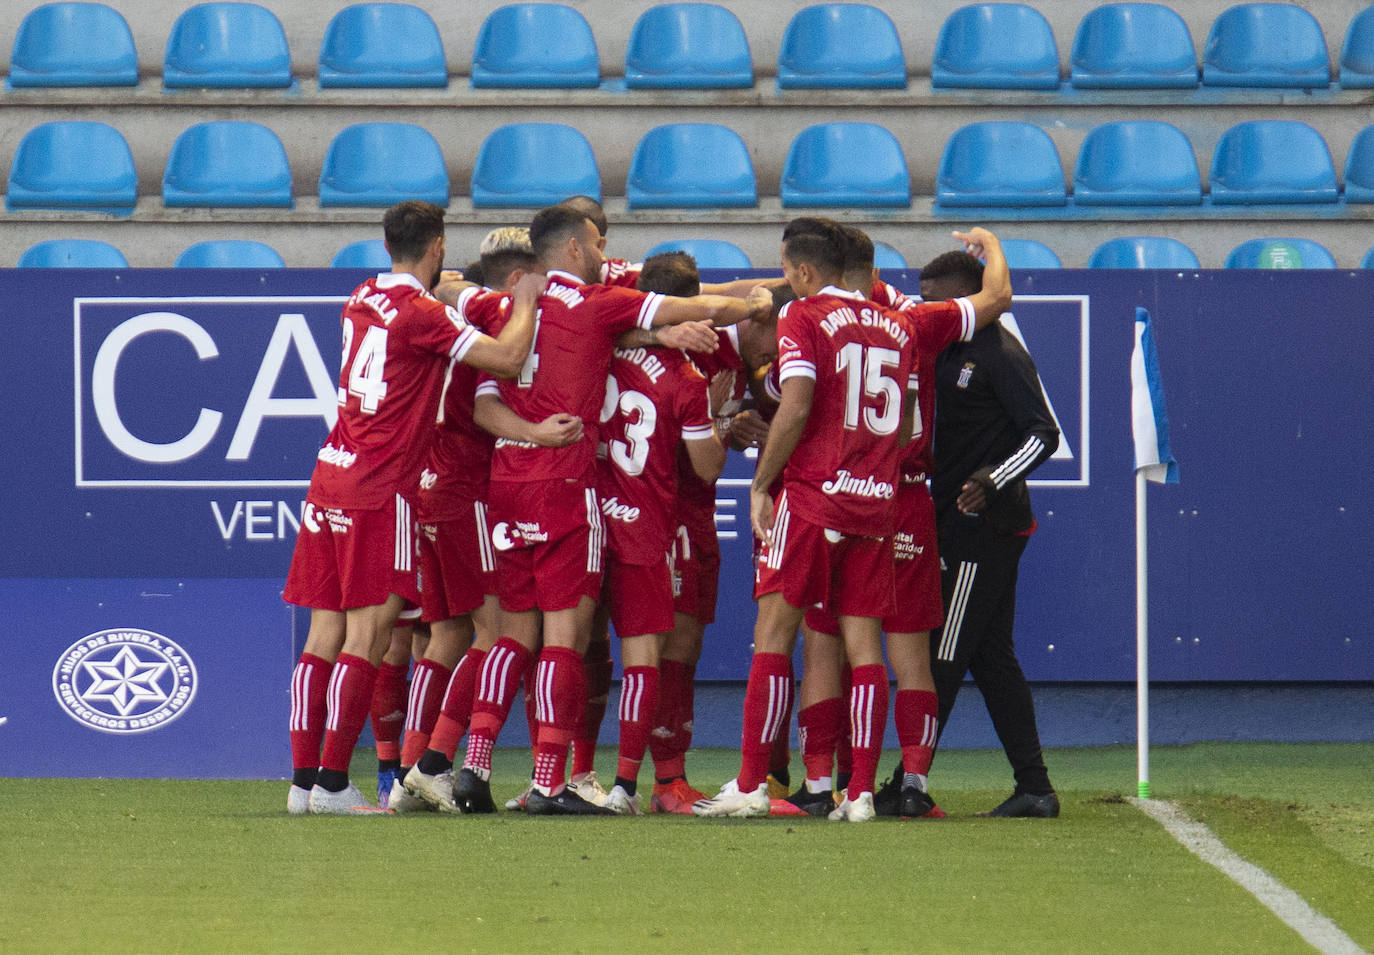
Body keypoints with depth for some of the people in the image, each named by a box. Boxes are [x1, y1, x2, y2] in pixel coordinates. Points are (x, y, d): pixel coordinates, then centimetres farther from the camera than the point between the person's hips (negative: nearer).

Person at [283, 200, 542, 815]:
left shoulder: (362, 300, 12)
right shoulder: (421, 314, -11)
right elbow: (508, 359, -13)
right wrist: (525, 303, 4)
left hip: (330, 479, 8)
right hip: (380, 490, -8)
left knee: (324, 636, 8)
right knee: (367, 636, -6)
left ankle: (303, 781, 6)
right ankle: (333, 783, -11)